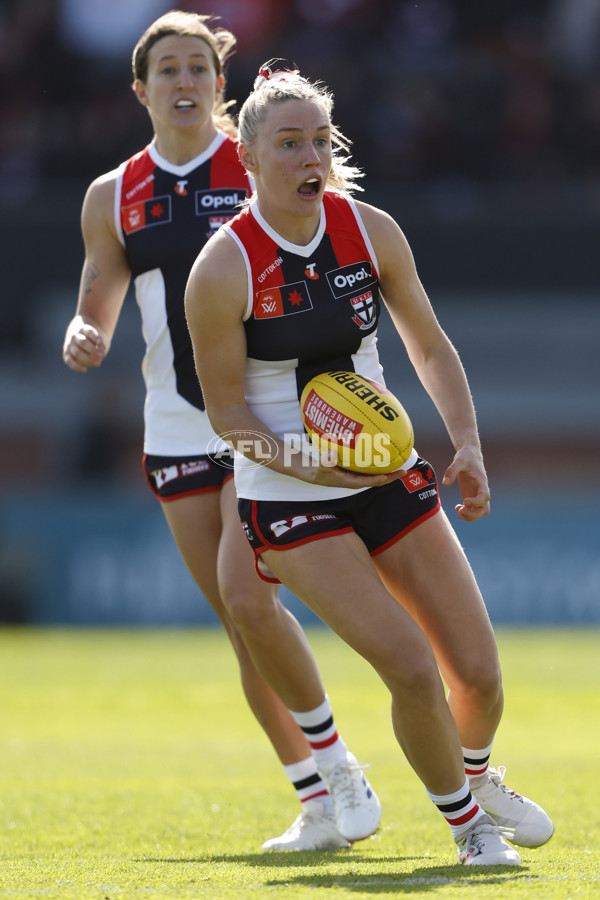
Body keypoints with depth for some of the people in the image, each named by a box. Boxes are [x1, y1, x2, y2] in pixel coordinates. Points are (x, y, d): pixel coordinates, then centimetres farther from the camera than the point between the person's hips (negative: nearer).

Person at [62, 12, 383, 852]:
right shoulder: (113, 197, 8)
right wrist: (83, 340, -8)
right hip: (178, 430, 4)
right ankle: (319, 803, 11)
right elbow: (97, 310, 16)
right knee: (241, 622, 3)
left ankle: (342, 772, -5)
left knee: (246, 593, -19)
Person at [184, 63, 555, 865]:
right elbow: (227, 413, -9)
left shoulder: (371, 231, -4)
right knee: (411, 667, -19)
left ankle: (476, 775, 39)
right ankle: (468, 824, 7)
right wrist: (307, 464, -25)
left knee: (477, 669, 3)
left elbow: (430, 348, 8)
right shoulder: (222, 270, -16)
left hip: (388, 476, 4)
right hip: (288, 500, -4)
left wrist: (467, 443, -5)